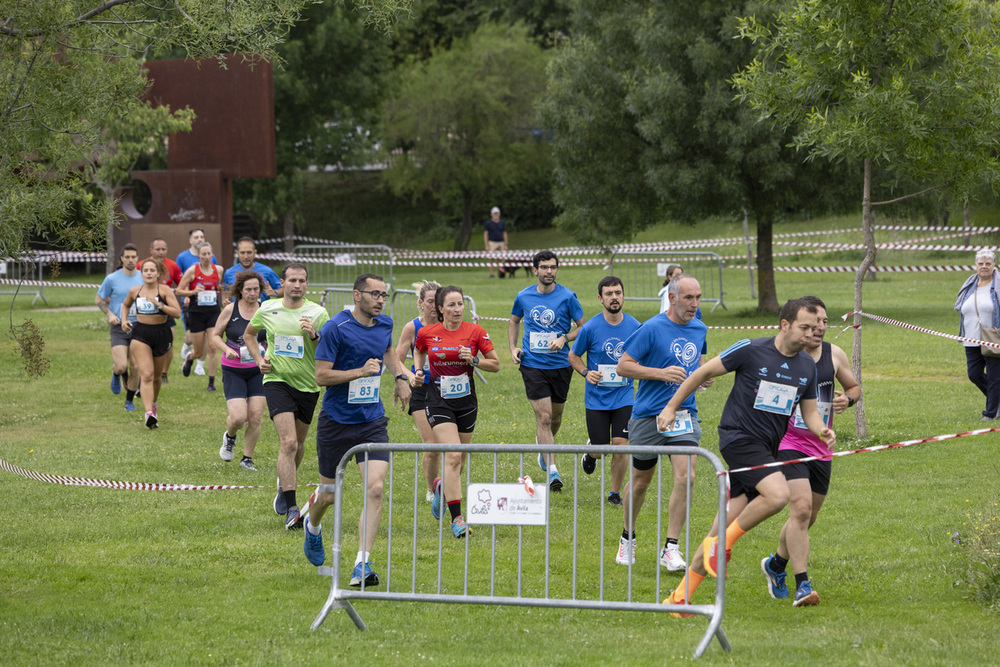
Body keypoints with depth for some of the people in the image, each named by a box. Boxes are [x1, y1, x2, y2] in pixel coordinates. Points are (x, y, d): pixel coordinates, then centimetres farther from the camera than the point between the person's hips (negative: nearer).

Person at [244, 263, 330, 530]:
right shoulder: (267, 309, 1)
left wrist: (314, 335, -23)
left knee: (298, 443, 16)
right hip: (277, 380, -2)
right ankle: (291, 509, -20)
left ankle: (284, 485, 47)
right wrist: (258, 359, 5)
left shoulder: (318, 313, -4)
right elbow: (249, 334, 20)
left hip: (308, 385, 2)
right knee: (288, 442, -17)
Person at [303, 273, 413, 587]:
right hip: (336, 422, -3)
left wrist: (400, 376, 15)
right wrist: (361, 371, -24)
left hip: (372, 421, 3)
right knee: (328, 495, 10)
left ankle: (362, 565, -17)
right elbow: (321, 376, -16)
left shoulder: (385, 325, 5)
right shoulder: (336, 328, -14)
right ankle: (313, 528, 47)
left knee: (375, 488, -16)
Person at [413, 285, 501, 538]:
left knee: (459, 459, 13)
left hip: (466, 401, 2)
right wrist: (418, 371, 1)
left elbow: (495, 364, 0)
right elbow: (418, 351, 19)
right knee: (453, 455, -18)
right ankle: (457, 518, -19)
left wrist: (473, 360, -17)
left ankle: (442, 487, 48)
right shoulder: (427, 333, -4)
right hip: (439, 402, -2)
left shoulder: (475, 332, -5)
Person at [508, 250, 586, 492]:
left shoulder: (567, 297, -4)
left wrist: (564, 338, -16)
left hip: (560, 364, 1)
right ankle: (552, 471, -13)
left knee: (556, 416, 14)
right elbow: (514, 321, 21)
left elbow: (583, 327, 1)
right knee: (543, 416, -11)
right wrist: (513, 347, 7)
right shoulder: (524, 297, 2)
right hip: (532, 365, -1)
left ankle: (543, 443, 48)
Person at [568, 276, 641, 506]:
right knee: (600, 448, 1)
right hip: (597, 399, -1)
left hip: (624, 397, 1)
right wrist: (586, 373, -13)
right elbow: (573, 356, 4)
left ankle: (615, 493, 7)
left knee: (620, 444, -10)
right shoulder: (590, 328, -8)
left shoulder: (634, 326, -1)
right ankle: (591, 453, 40)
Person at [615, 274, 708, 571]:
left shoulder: (699, 329, 8)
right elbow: (623, 365, -11)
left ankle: (671, 548, -11)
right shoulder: (652, 329, -11)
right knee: (641, 481, 11)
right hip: (649, 415, -3)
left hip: (685, 414, 3)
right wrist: (661, 373, -20)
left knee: (685, 477, -15)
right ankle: (627, 539, 34)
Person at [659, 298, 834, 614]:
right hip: (738, 436, -6)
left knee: (728, 522, 3)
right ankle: (723, 543, -7)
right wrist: (671, 407, 0)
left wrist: (823, 431, -7)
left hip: (768, 446, 6)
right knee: (778, 494, -28)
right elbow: (704, 372, -2)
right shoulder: (751, 350, -11)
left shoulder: (807, 365, 8)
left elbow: (809, 411, 15)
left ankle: (682, 593, 10)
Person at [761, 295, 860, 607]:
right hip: (788, 444, -6)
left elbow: (854, 386, 20)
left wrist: (848, 399, -2)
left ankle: (776, 563, 41)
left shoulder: (834, 355, 5)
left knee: (807, 519, 15)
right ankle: (802, 586, -22)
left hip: (821, 449, 6)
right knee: (801, 508, -22)